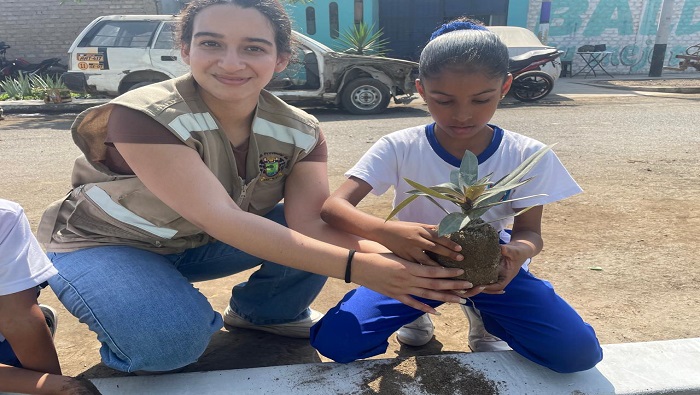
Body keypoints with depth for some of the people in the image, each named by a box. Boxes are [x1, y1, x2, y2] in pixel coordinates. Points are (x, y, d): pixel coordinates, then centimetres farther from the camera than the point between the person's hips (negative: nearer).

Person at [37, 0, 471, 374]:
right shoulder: (145, 117, -31)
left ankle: (263, 311, 12)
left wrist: (396, 258, -44)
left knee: (332, 234, -14)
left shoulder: (299, 132, -16)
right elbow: (223, 220, -39)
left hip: (199, 245, 4)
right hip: (106, 244, -3)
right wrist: (353, 266, -46)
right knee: (175, 335, -34)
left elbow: (313, 222, -26)